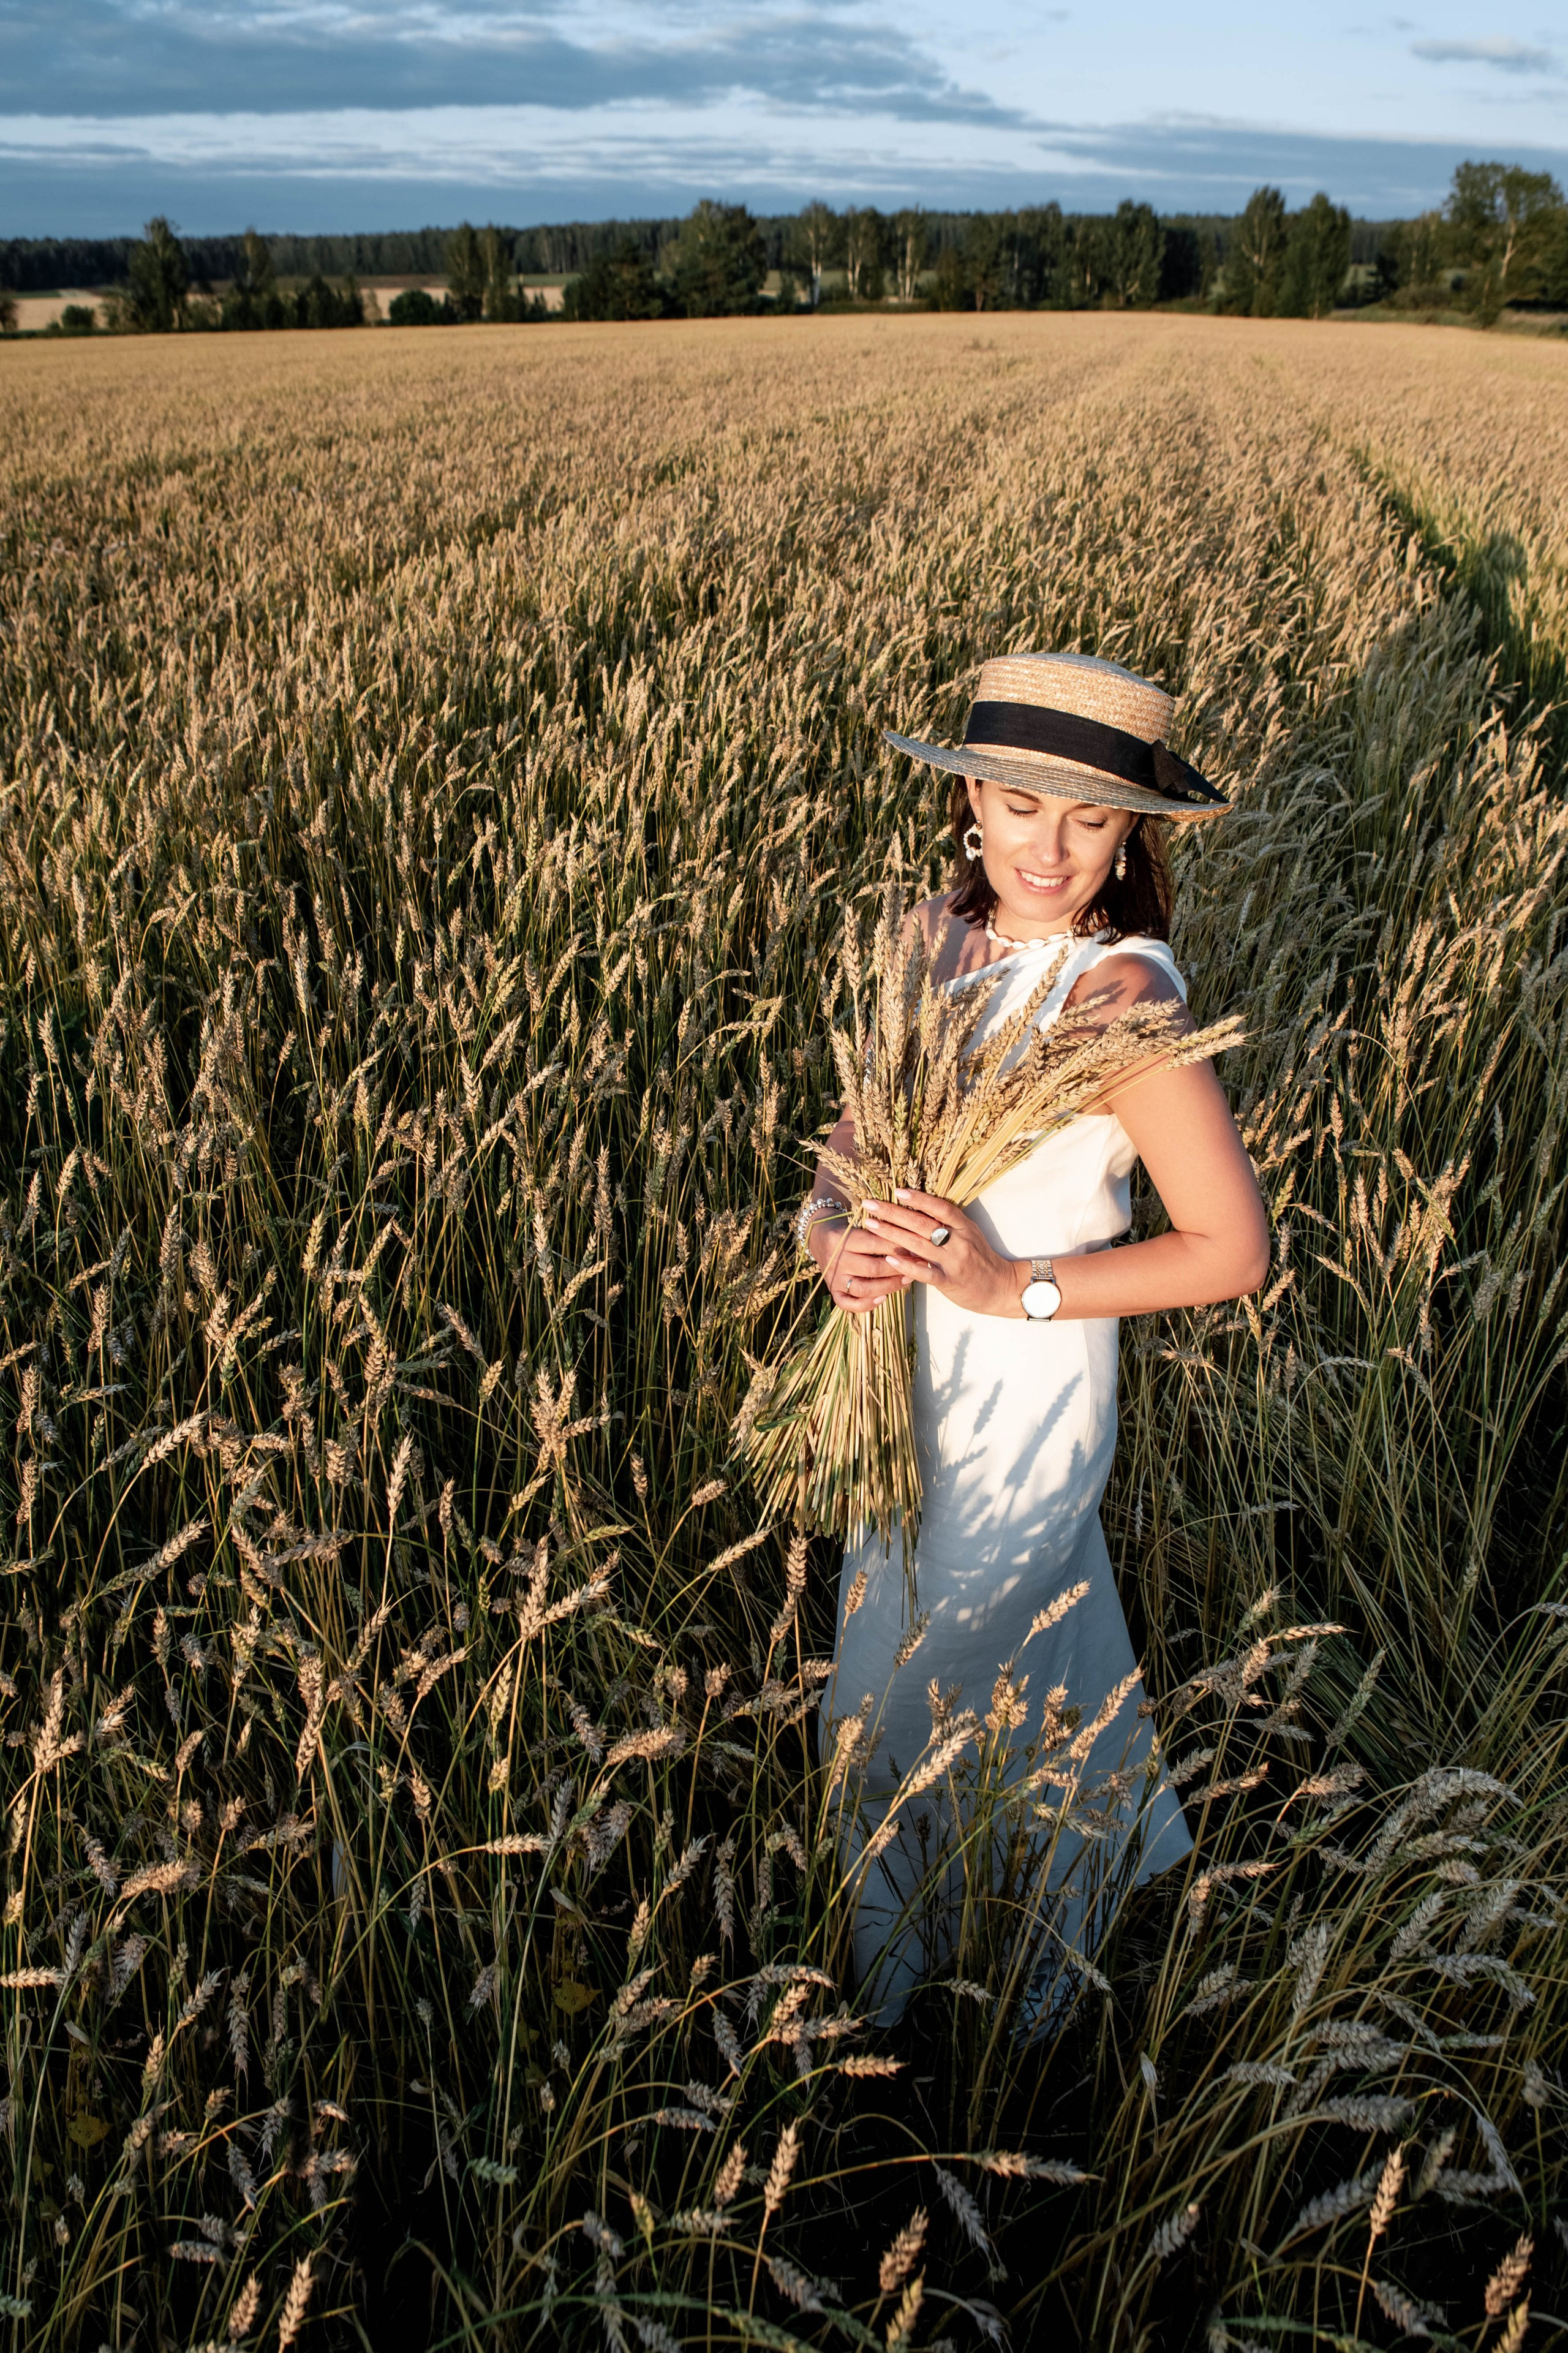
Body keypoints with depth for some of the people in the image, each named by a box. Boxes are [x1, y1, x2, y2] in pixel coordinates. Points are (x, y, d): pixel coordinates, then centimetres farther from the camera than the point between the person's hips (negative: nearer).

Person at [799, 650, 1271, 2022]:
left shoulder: (1121, 997, -27)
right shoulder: (947, 930, -6)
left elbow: (1232, 1250, -24)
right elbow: (865, 1118, 1)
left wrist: (1016, 1288, -26)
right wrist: (832, 1225, -19)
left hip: (1021, 1383, -7)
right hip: (911, 1358, 7)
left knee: (911, 1689, 11)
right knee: (1041, 1611, 31)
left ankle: (903, 1979, 42)